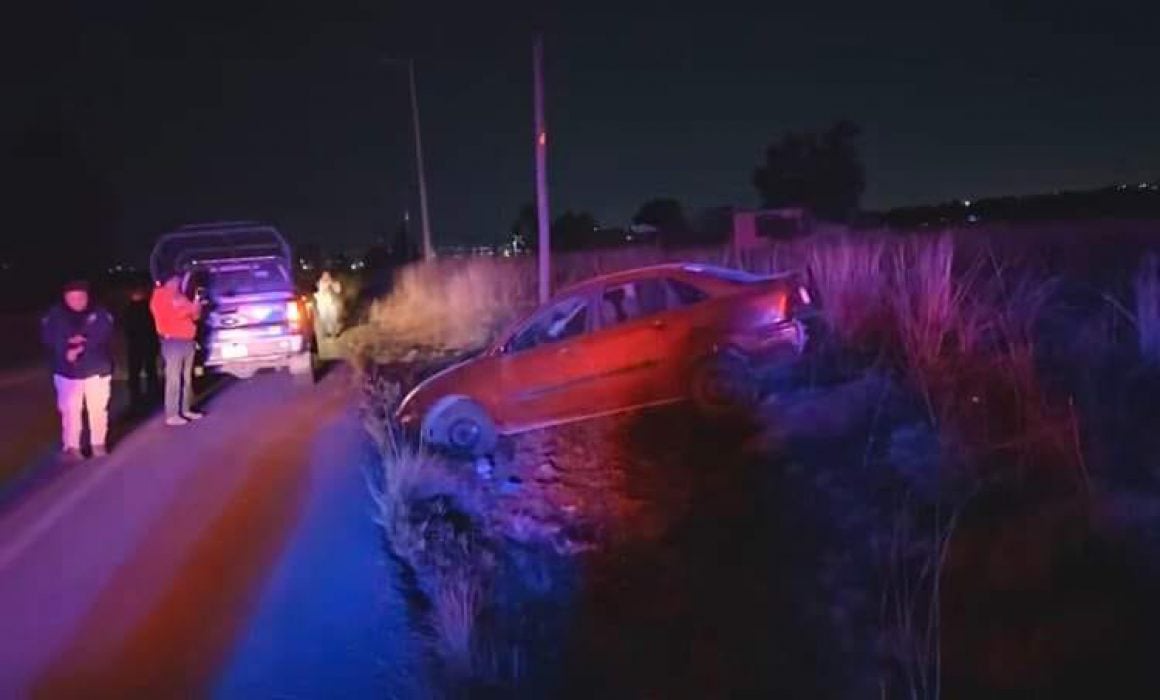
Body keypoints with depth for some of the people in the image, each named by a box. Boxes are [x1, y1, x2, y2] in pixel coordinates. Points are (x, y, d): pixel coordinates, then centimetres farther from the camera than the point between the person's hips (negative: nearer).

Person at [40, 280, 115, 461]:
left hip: (97, 369, 0)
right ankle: (71, 446, 11)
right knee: (70, 410, 1)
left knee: (98, 408, 4)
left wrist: (84, 343, -26)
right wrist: (66, 350, -23)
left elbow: (104, 334, -14)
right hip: (68, 371, 0)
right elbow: (48, 337, -8)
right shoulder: (55, 315, 1)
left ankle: (98, 444, 17)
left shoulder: (99, 313, -1)